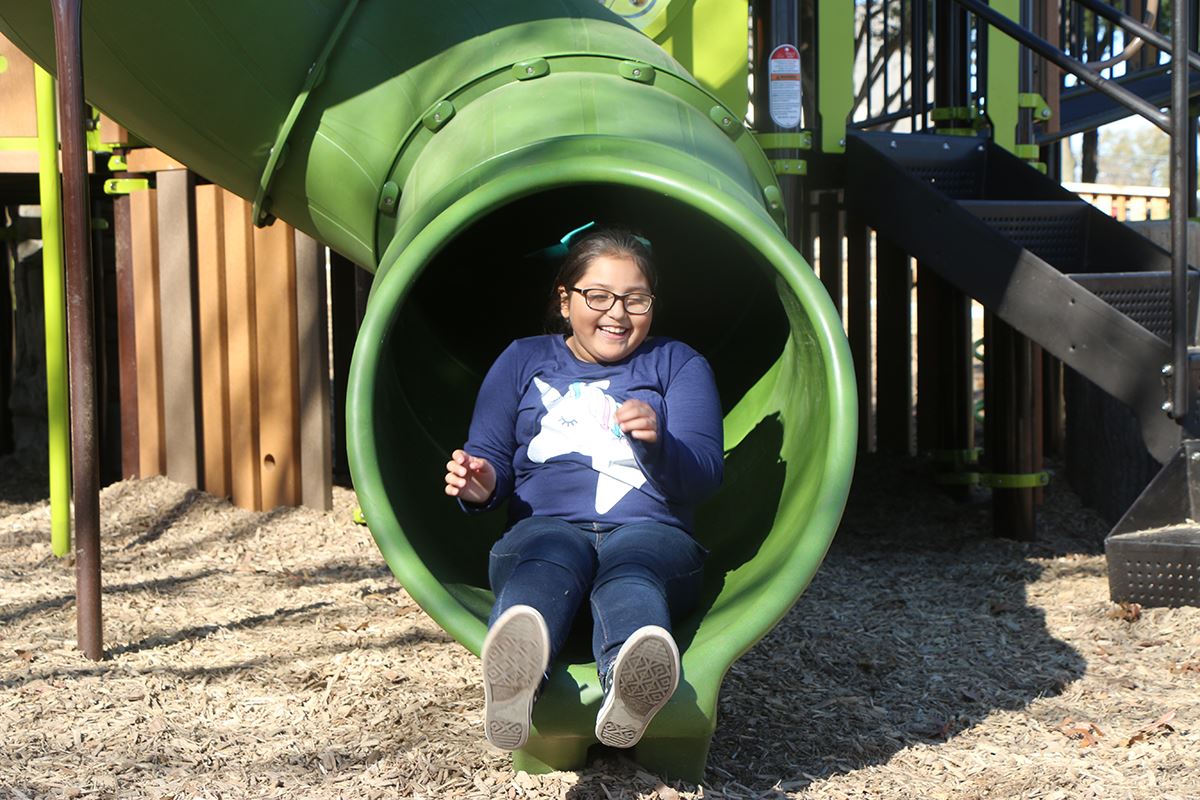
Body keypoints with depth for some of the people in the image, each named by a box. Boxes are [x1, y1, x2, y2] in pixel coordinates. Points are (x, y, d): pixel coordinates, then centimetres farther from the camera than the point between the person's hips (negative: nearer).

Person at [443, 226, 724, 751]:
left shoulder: (678, 364, 21)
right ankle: (513, 676, -73)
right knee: (549, 560, -39)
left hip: (651, 532, 0)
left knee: (630, 568, -39)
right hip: (546, 525, 0)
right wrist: (480, 484, -8)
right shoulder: (523, 360, 24)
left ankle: (632, 683, -74)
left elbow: (705, 476, 7)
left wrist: (658, 442, -16)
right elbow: (489, 456, 19)